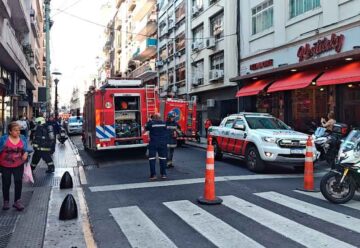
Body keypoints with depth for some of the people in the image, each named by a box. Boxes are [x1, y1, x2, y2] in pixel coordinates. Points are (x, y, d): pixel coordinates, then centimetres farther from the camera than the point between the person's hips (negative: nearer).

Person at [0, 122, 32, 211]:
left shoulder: (23, 138, -2)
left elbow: (27, 149, 5)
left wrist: (26, 153, -15)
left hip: (18, 165, 1)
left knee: (18, 181, -4)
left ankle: (17, 201, 9)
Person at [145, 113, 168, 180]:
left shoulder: (151, 123, -10)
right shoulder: (164, 123, 0)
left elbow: (146, 129, 6)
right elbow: (166, 131, 12)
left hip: (153, 143, -3)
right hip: (163, 143, 3)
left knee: (152, 158, 3)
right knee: (163, 158, 10)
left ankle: (153, 175, 0)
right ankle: (163, 174, 13)